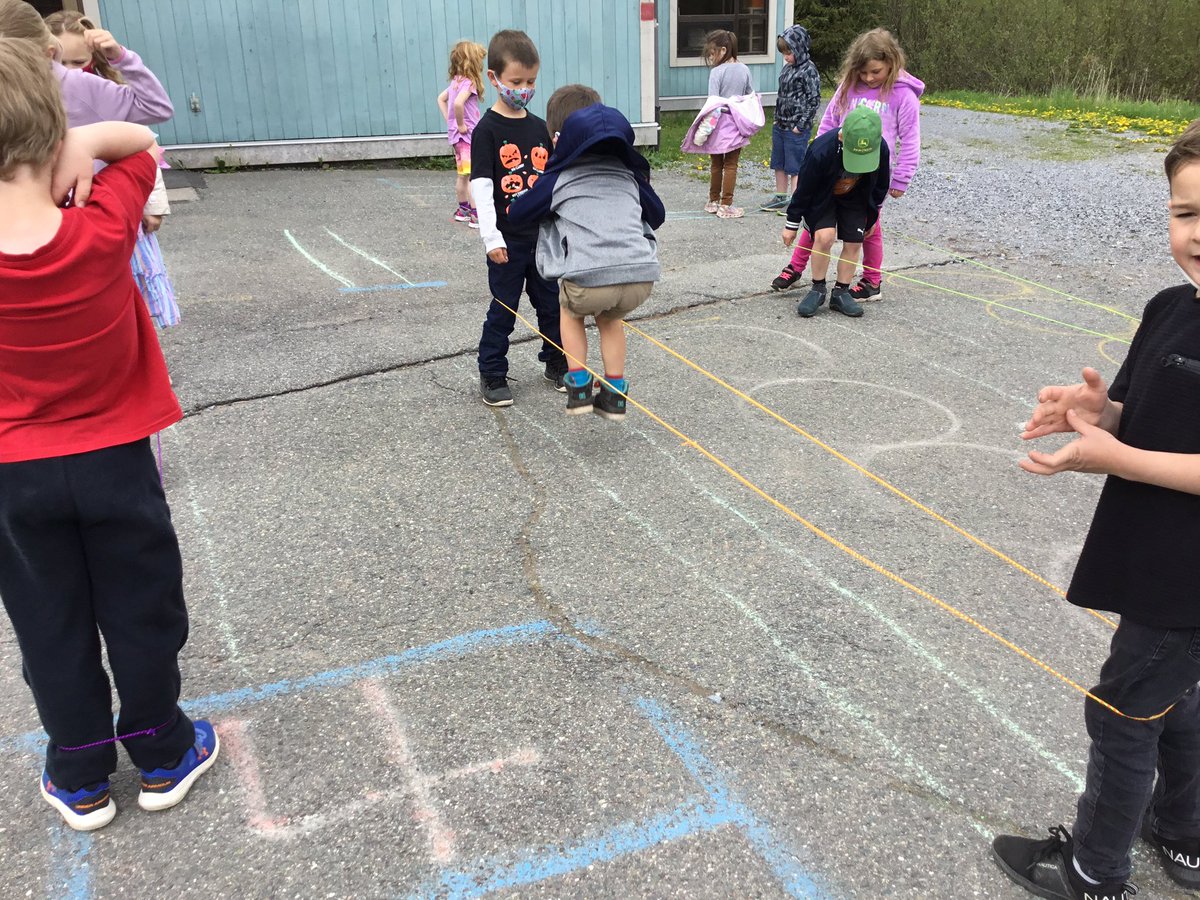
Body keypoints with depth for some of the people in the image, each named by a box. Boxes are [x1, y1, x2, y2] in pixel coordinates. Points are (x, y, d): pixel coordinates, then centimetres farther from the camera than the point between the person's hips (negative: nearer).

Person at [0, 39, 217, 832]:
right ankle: (162, 756, 33)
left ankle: (81, 779, 33)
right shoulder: (105, 228, -21)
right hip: (113, 461, -1)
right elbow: (141, 139, -4)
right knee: (142, 614, 16)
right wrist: (80, 143, -19)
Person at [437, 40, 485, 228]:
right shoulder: (468, 82, -18)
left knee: (463, 175, 17)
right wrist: (461, 123, -21)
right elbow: (458, 103, -35)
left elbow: (441, 99, 22)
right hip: (467, 135, -10)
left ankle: (463, 210, 27)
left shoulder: (456, 81, 11)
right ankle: (477, 215, -10)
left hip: (456, 135, 10)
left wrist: (449, 120, 14)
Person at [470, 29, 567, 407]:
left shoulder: (540, 127, 7)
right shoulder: (487, 130, -9)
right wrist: (491, 237, -19)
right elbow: (481, 187, -13)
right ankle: (492, 376, 15)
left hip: (543, 236, 5)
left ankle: (556, 364, 30)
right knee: (503, 309, 3)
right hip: (508, 239, -5)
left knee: (552, 303, 13)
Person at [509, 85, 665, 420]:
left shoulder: (558, 178, 13)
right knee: (610, 317, 35)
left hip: (589, 278, -3)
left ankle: (579, 388, 22)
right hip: (642, 276, 3)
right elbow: (657, 215, 35)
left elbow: (517, 213, 25)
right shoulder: (628, 172, 23)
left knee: (571, 311, 31)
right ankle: (614, 394, 30)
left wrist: (551, 210, 45)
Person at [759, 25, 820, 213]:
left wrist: (800, 125, -17)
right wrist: (777, 119, 13)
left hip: (796, 129, -8)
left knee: (795, 167, -1)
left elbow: (814, 100, -15)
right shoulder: (787, 67, 10)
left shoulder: (808, 70, -13)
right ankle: (780, 198, 27)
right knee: (779, 164, 15)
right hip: (780, 126, 8)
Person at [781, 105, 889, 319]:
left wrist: (871, 218, 6)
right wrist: (792, 224, -11)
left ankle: (841, 293, 14)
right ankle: (817, 290, -5)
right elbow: (804, 189, -21)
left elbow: (880, 186, -5)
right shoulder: (821, 150, -37)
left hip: (854, 199, 4)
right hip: (821, 197, -3)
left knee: (853, 244, -1)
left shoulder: (881, 149, -27)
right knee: (825, 236, -22)